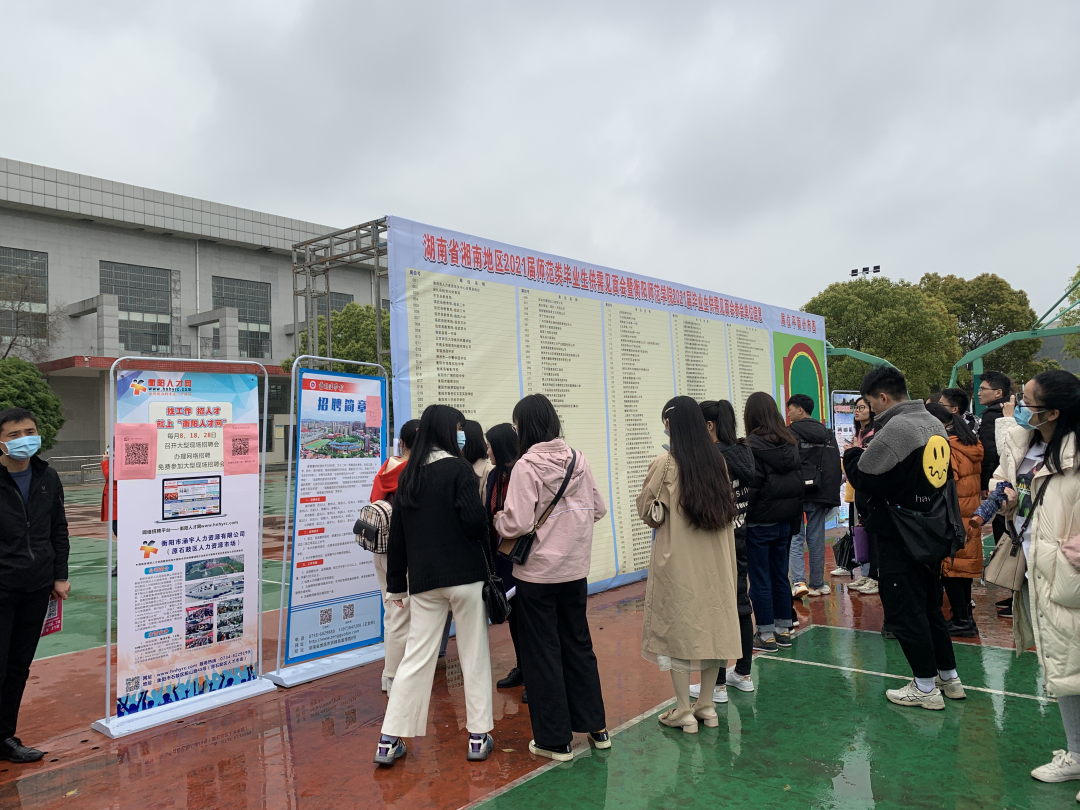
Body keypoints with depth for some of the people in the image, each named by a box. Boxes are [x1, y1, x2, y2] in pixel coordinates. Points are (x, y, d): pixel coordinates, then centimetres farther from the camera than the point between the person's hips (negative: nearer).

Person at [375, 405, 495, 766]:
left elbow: (396, 533, 10)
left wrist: (396, 584, 15)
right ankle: (478, 736, 15)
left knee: (416, 656, 10)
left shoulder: (408, 475, 8)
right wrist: (487, 563, 2)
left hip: (423, 580, 5)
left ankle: (389, 740, 12)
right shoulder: (457, 469, -9)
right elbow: (474, 521, -16)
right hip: (465, 575, -5)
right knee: (474, 655, 8)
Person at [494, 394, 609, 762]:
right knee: (579, 645, 19)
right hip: (575, 570, 6)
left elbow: (516, 524, -23)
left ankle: (555, 740, 17)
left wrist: (497, 520, -3)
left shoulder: (526, 466, -17)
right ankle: (595, 727, 29)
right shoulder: (577, 459, 0)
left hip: (537, 573, -5)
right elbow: (598, 508, 6)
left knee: (542, 654, 7)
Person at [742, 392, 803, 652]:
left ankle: (766, 634, 9)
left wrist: (742, 514, -8)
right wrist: (792, 511, 15)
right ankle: (784, 629, 24)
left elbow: (751, 486, -18)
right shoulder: (790, 442, 4)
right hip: (785, 521, 6)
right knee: (780, 575, 16)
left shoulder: (753, 445, -15)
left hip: (759, 523, -6)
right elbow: (799, 481, 8)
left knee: (760, 579, 3)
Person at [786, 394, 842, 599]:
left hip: (795, 494, -5)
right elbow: (836, 468, 10)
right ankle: (818, 584, 15)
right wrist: (831, 496, 11)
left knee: (795, 539, 0)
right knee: (816, 540, 10)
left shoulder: (791, 433, -8)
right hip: (820, 495, 5)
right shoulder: (828, 434, 12)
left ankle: (798, 582, -11)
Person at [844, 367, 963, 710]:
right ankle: (949, 677, 31)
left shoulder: (894, 430, -21)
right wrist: (871, 448, 10)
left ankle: (925, 687, 13)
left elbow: (862, 478, -18)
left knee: (904, 610, 3)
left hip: (899, 537, -9)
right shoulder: (935, 425, 7)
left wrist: (852, 453, 2)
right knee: (929, 605, 21)